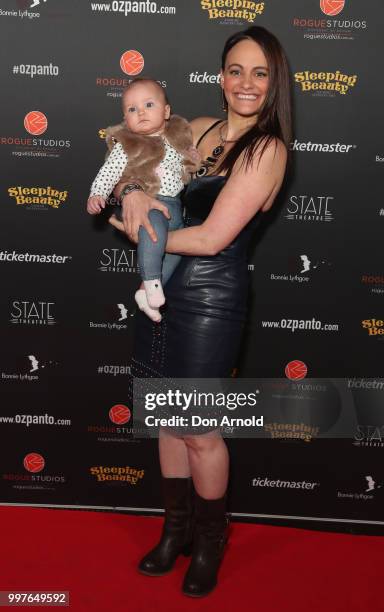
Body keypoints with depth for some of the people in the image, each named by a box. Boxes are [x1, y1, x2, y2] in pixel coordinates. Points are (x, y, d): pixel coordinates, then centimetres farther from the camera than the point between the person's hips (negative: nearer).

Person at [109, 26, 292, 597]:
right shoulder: (199, 129, 8)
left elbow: (211, 238, -19)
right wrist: (135, 193, -9)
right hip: (161, 290, 6)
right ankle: (177, 529, 37)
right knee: (169, 420, 16)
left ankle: (211, 540, 32)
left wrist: (141, 235, -5)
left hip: (209, 299, -6)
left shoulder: (267, 149, -12)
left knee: (199, 432, 6)